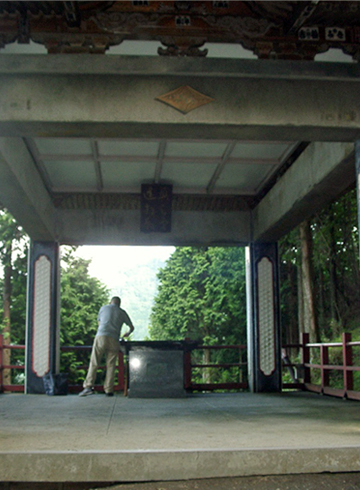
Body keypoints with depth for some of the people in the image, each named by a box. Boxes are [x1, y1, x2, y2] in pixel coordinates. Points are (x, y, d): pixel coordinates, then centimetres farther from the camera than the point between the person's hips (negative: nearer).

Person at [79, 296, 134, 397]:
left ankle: (88, 386, -13)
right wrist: (128, 334, 52)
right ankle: (109, 390, 2)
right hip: (114, 339, 1)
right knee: (111, 366, 4)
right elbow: (132, 327, 30)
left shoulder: (103, 308, 19)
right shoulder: (122, 312, 20)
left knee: (94, 363, -2)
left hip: (101, 336, -1)